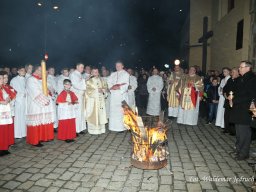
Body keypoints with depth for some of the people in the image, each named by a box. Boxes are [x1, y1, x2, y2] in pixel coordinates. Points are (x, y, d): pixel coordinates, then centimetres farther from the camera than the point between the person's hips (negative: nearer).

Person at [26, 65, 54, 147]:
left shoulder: (41, 80, 16)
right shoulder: (30, 80, -9)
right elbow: (35, 93, -17)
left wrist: (47, 99, -4)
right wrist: (44, 101, -18)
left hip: (44, 105, 8)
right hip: (35, 106, -8)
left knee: (44, 121, 9)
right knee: (36, 122, -4)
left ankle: (42, 137, 20)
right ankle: (35, 141, 4)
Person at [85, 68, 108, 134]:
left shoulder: (101, 80, 15)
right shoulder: (89, 81, 2)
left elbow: (104, 88, 14)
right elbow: (88, 91, -7)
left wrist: (102, 90, -8)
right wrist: (97, 90, -14)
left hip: (100, 100, 4)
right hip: (92, 100, -4)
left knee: (101, 114, 1)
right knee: (93, 115, -7)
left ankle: (101, 129, 8)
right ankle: (93, 130, -2)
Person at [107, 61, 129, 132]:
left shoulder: (125, 74, 4)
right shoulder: (113, 74, 19)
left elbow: (126, 85, -5)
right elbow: (109, 82, 9)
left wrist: (118, 87, -14)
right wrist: (112, 87, -10)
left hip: (121, 95, -5)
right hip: (114, 95, 5)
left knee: (121, 110, -10)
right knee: (113, 110, 3)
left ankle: (121, 127, -6)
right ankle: (113, 126, 10)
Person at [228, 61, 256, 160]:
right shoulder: (239, 79, 13)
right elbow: (234, 90, 23)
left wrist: (234, 100, -15)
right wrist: (231, 96, 0)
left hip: (245, 110, -7)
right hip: (237, 109, 8)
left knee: (244, 131, -1)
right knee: (238, 130, 15)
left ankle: (244, 153, 10)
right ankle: (238, 148, 27)